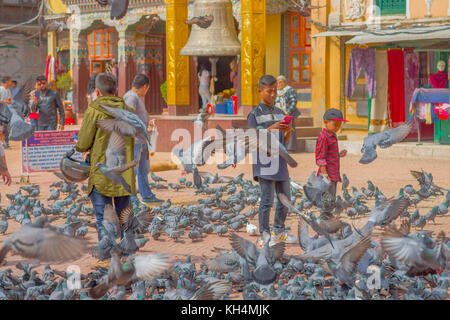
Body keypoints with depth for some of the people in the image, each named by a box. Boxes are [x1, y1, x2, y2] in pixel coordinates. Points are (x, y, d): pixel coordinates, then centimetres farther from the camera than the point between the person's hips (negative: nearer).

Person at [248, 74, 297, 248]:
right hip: (265, 161, -7)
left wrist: (288, 131, -5)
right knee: (267, 200, -7)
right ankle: (264, 237, -2)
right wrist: (272, 128, -20)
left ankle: (279, 232, 27)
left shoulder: (280, 113, 15)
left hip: (280, 161, 7)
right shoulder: (255, 114, -4)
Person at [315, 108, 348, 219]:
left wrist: (340, 155, 11)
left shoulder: (333, 137, 18)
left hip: (334, 175, 10)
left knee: (331, 201, 13)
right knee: (329, 202, -11)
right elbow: (320, 157, -16)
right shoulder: (323, 137, -13)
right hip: (328, 175, -10)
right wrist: (324, 174, -21)